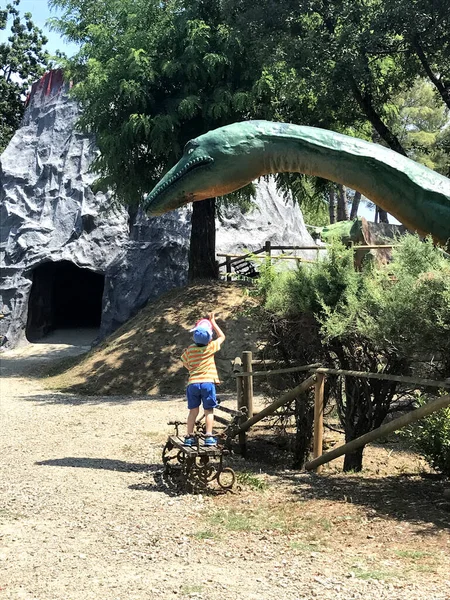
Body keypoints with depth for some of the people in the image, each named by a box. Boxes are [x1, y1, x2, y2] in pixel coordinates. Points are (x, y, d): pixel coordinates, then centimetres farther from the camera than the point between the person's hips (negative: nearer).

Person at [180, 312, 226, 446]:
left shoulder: (189, 349, 1)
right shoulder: (211, 347, -3)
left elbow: (185, 363, 14)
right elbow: (222, 336, 14)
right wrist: (213, 322, 17)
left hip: (193, 383, 2)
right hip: (208, 382, -2)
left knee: (193, 411, 10)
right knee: (209, 411, 3)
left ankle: (189, 437, 10)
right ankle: (209, 437, -3)